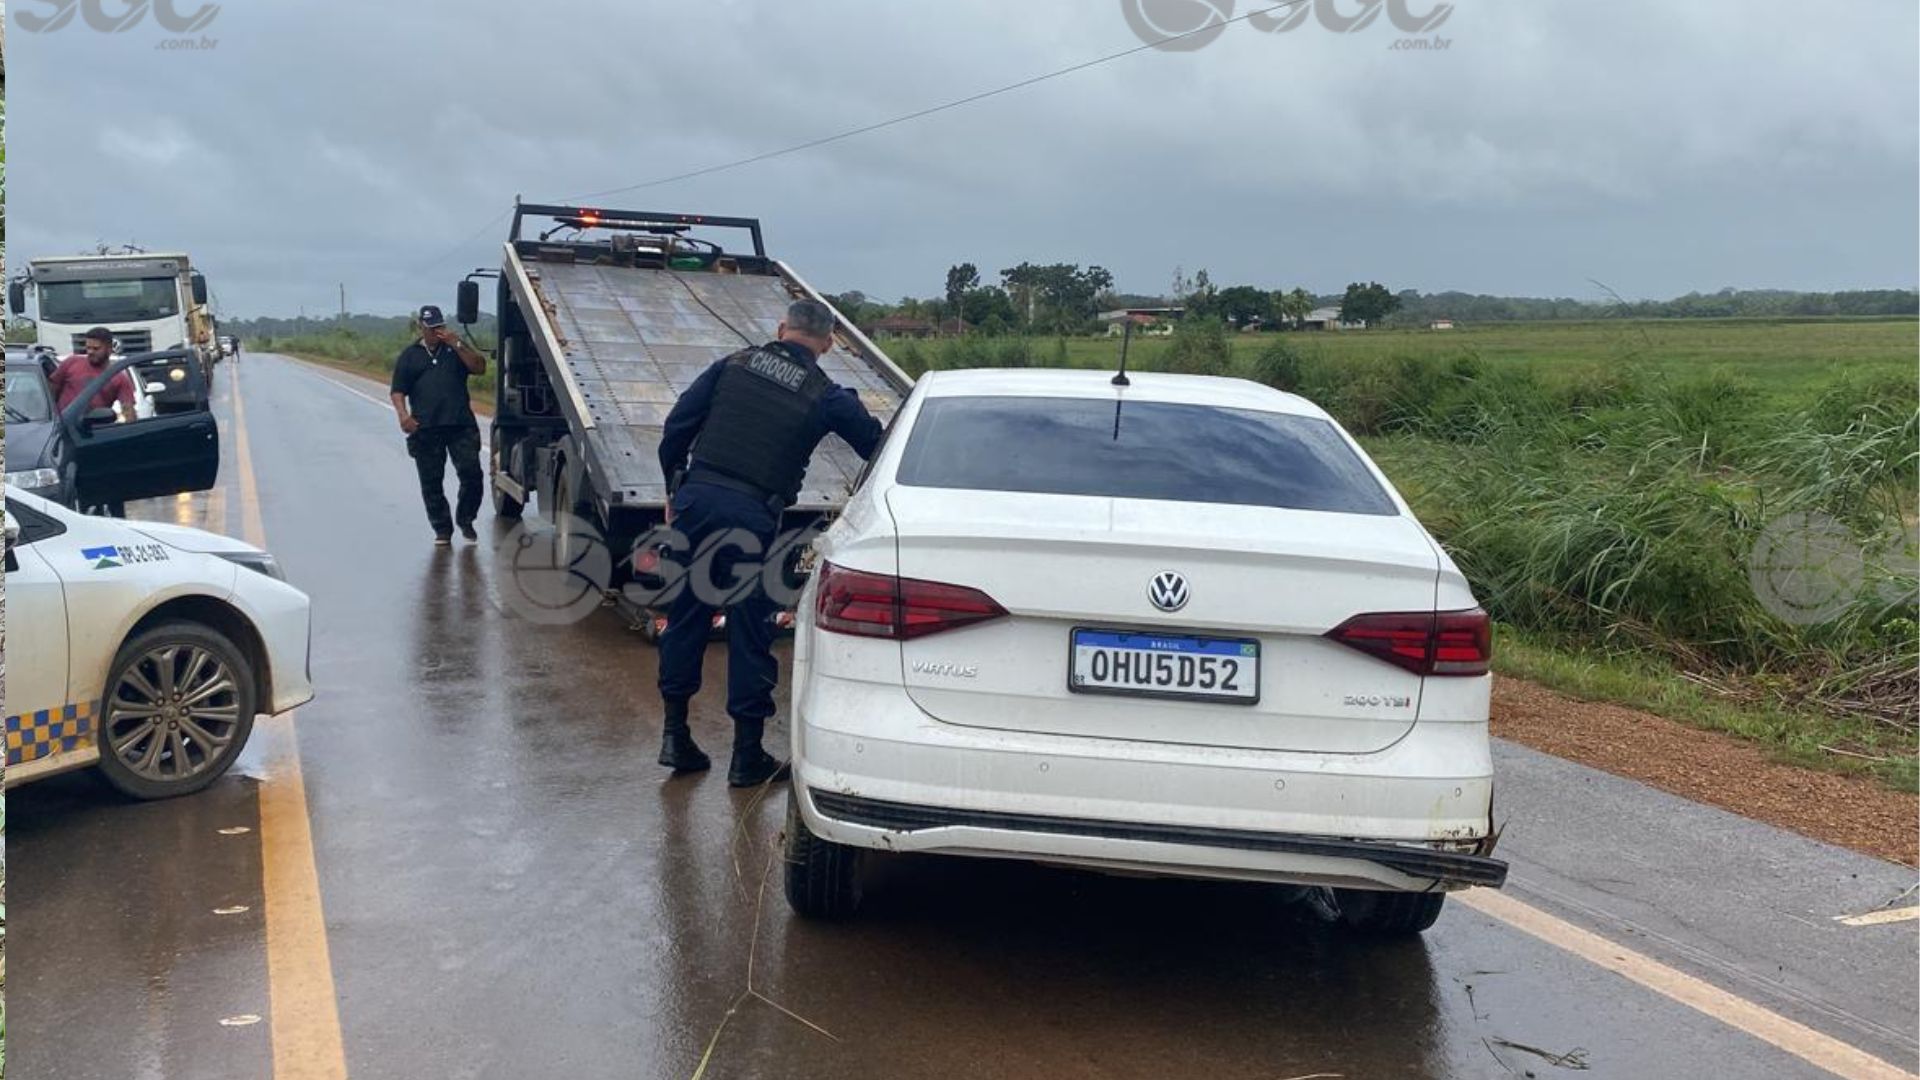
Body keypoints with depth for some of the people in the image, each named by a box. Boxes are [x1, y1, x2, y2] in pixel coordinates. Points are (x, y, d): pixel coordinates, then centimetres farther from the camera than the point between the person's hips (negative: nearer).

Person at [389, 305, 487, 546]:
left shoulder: (456, 348, 15)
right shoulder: (409, 355, 14)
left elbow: (480, 368, 0)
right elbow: (398, 391, 8)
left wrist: (457, 345, -7)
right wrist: (403, 413, -10)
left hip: (461, 426, 0)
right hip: (425, 429, 1)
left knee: (471, 473, -8)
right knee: (431, 483, 2)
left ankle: (465, 520, 12)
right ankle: (442, 530, 12)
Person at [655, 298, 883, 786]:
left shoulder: (733, 365, 8)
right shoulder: (826, 397, 1)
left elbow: (676, 427, 8)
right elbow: (877, 446, 9)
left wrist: (674, 490, 17)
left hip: (695, 497, 3)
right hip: (751, 515, -3)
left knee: (685, 615, 15)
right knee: (750, 629, 6)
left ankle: (675, 736, 21)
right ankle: (747, 755, 14)